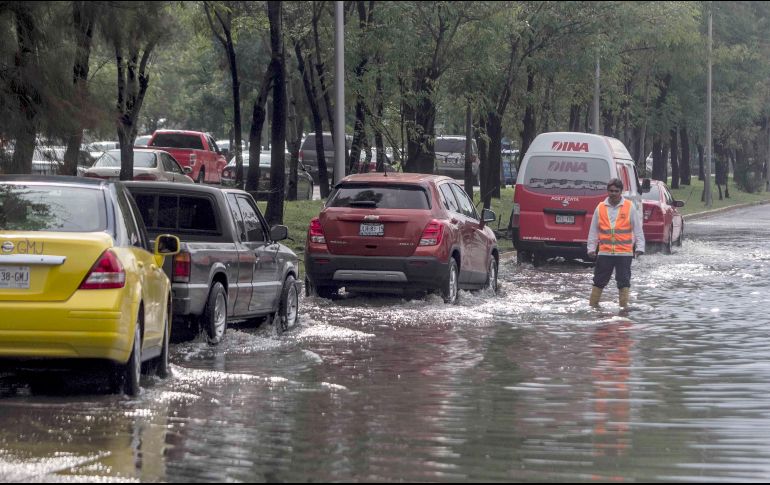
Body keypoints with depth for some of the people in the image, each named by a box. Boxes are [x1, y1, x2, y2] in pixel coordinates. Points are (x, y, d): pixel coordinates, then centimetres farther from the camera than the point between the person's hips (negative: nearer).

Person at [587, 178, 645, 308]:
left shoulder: (629, 207, 1)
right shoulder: (600, 208, 6)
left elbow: (638, 229, 3)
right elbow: (593, 230, 12)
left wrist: (639, 247, -3)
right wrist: (591, 248, 8)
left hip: (624, 252, -2)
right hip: (604, 252, 2)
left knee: (624, 281, 1)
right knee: (599, 281, 6)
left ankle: (624, 306, 7)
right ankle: (592, 305, 14)